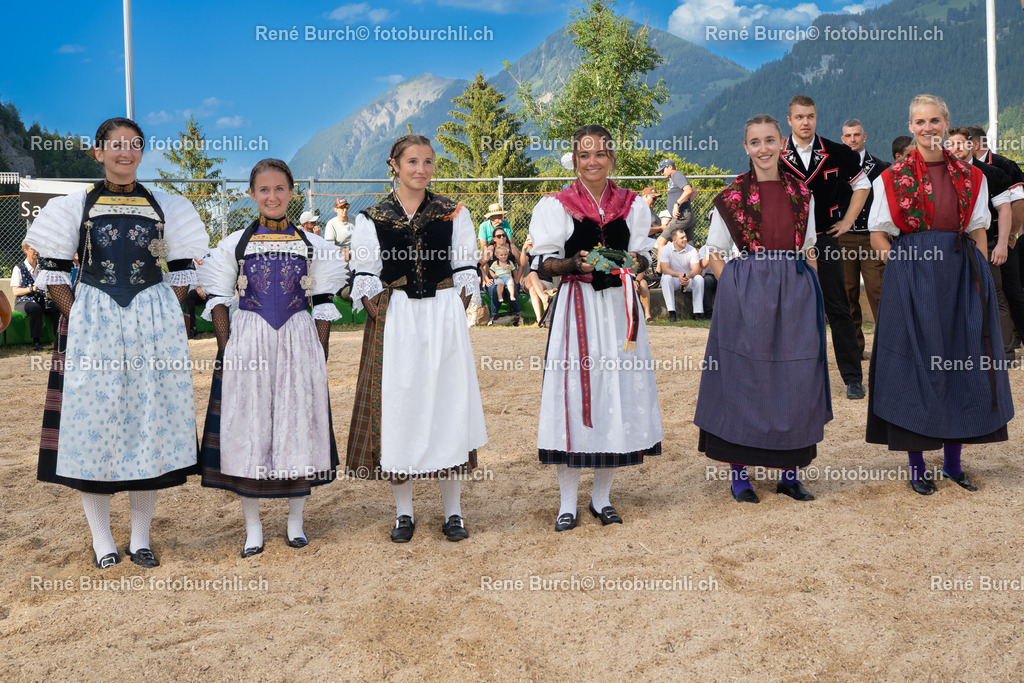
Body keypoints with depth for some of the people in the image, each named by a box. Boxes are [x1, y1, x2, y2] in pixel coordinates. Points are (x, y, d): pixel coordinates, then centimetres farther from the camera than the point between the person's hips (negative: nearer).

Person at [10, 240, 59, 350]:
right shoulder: (19, 269, 2)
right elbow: (15, 291, -5)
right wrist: (31, 289, -21)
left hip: (41, 300, 3)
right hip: (24, 301, -3)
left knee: (57, 307, -29)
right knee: (36, 308, -38)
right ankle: (36, 341, -34)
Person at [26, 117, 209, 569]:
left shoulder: (165, 207, 8)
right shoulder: (76, 206, 5)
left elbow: (182, 269, 10)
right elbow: (52, 269, 4)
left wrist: (166, 317, 0)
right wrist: (76, 316, -6)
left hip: (154, 323, 1)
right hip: (91, 326, -1)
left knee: (150, 418, 3)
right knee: (92, 420, 1)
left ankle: (140, 539, 14)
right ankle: (101, 539, 15)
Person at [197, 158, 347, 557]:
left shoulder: (311, 244, 7)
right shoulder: (234, 244, 5)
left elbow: (323, 303, 6)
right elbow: (218, 300, 4)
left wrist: (321, 352, -1)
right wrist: (226, 349, -6)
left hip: (298, 343, 1)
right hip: (247, 343, 0)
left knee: (298, 423, 3)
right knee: (247, 426, 1)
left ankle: (295, 520, 18)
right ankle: (253, 527, 13)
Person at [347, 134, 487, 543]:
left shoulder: (453, 213, 7)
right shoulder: (372, 218, 5)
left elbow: (466, 269, 7)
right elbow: (365, 278, 4)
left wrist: (454, 313, -5)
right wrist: (379, 313, -9)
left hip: (444, 319, 0)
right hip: (393, 323, 0)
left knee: (447, 405, 1)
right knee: (396, 407, 1)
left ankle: (453, 512, 12)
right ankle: (403, 513, 14)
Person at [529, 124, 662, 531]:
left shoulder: (632, 205, 11)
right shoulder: (555, 206, 3)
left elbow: (644, 258, 14)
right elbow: (544, 264, 1)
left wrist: (635, 262, -9)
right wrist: (575, 264, -18)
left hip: (619, 307, 3)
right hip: (576, 308, -3)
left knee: (618, 392, 3)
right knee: (573, 392, -5)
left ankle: (602, 497, 18)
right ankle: (568, 502, 8)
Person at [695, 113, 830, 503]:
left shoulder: (801, 193, 9)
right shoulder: (732, 197, 0)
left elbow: (809, 249, 16)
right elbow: (715, 253, 4)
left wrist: (808, 290, 5)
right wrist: (736, 290, -7)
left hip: (795, 295, 3)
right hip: (746, 295, -3)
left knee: (796, 379, 5)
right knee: (745, 376, 0)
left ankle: (790, 473, 17)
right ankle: (739, 474, 11)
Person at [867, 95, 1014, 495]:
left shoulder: (971, 178, 10)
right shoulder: (892, 178, 3)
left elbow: (978, 232, 10)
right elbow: (878, 235, 3)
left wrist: (981, 278, 0)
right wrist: (904, 263, -11)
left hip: (959, 275, 3)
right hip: (910, 277, -3)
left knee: (960, 364, 5)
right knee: (914, 363, -1)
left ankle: (953, 463, 18)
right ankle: (917, 467, 10)